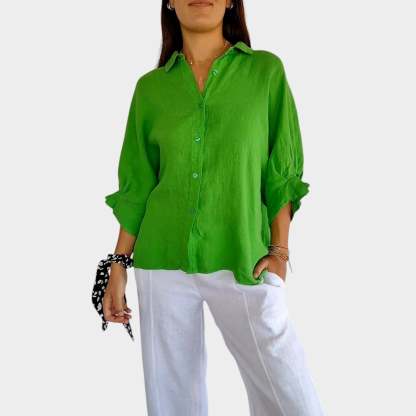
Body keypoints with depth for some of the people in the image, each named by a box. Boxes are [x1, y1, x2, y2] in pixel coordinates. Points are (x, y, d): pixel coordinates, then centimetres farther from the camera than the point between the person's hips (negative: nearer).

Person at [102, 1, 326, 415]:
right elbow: (136, 186, 9)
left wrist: (279, 250, -6)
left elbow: (282, 172, 3)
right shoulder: (151, 87, 6)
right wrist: (118, 267, 6)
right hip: (162, 263, 2)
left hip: (243, 263, -1)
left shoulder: (266, 70, 2)